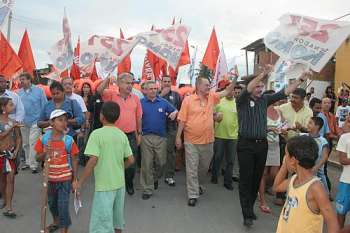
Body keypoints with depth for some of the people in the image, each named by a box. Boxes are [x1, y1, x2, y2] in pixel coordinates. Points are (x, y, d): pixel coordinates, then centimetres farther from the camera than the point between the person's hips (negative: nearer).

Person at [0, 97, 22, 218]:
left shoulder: (14, 122, -1)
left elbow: (18, 138, 1)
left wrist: (16, 151, -9)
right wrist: (11, 128, -21)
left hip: (11, 153, 1)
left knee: (10, 178, -5)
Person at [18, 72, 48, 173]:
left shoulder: (39, 91, -3)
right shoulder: (19, 92, 7)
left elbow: (44, 106, -2)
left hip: (35, 122, -4)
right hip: (23, 122, 5)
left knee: (33, 143, -8)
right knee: (25, 144, 14)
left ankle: (33, 165, -2)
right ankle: (28, 162, 28)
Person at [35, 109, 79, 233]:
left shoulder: (69, 140, -12)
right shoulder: (44, 139, -7)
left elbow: (74, 160, -6)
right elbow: (38, 158, 1)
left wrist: (75, 179, -6)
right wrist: (44, 153, -22)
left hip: (65, 178, -4)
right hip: (50, 177, 4)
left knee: (63, 204, -1)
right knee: (51, 202, 23)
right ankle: (56, 221, 48)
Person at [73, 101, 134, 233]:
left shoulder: (97, 134, -14)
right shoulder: (122, 135, 2)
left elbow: (93, 160, -21)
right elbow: (130, 160, 3)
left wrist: (80, 182, -13)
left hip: (104, 185, -6)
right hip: (120, 183, 6)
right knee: (117, 219, 21)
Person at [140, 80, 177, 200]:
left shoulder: (163, 102, 5)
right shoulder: (141, 102, 2)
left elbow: (175, 110, 13)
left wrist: (174, 113, -9)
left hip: (161, 137, 2)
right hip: (146, 137, -2)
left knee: (161, 162, 10)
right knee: (147, 164, 2)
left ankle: (155, 179, 40)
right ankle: (147, 189, 13)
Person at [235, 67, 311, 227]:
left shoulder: (264, 99, 9)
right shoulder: (242, 101, -5)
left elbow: (284, 92, 6)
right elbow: (247, 90, -24)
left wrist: (300, 80, 1)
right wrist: (262, 75, -34)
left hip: (262, 144, 5)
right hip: (246, 144, -5)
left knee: (257, 178, 12)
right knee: (246, 179, -2)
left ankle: (250, 207, 28)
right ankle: (247, 214, 4)